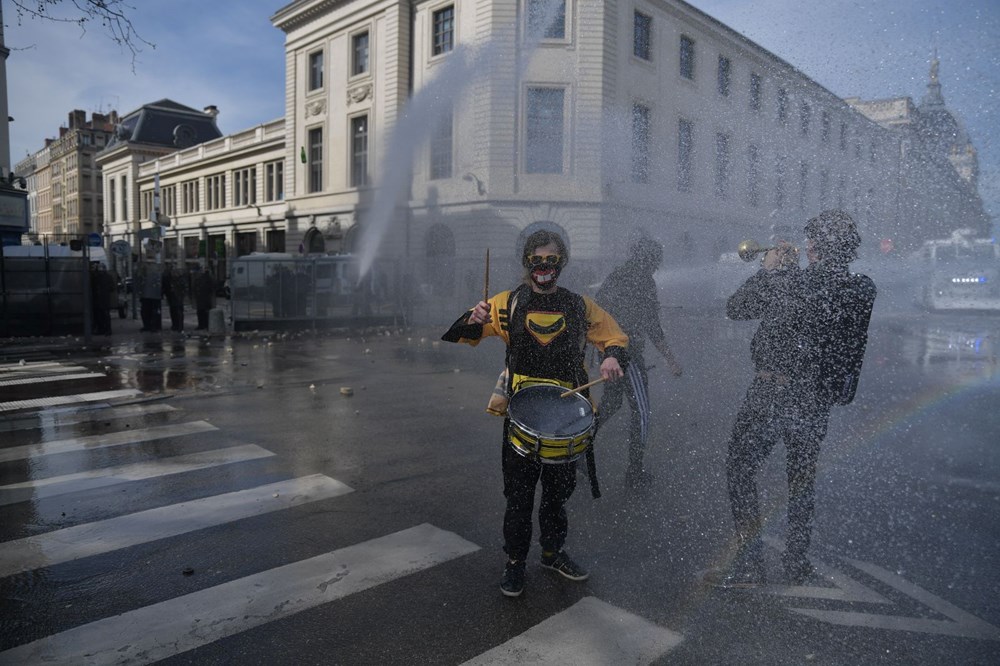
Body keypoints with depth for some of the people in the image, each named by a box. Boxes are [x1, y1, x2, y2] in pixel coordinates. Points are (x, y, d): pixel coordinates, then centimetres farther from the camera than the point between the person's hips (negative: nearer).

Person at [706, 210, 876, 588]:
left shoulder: (799, 283, -18)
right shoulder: (861, 291, -1)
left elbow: (735, 309, -8)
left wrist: (769, 271, 2)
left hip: (771, 393, -6)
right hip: (816, 399, 6)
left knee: (740, 471, 6)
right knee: (801, 479, 19)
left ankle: (749, 564, 7)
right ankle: (797, 564, 29)